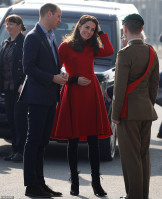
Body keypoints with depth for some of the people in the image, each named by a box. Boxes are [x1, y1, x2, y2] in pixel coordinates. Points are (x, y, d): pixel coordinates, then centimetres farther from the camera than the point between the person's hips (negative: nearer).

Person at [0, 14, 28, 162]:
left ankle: (20, 150, -4)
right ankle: (15, 150, 11)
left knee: (19, 117, -8)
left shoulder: (24, 42, -7)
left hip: (20, 86, -8)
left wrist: (23, 84, -18)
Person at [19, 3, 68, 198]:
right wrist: (53, 78, -17)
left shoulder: (50, 37, 19)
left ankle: (39, 183, 14)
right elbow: (28, 67, -16)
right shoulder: (33, 37, -9)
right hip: (37, 96, -9)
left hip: (49, 97, 9)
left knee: (41, 141, 10)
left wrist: (59, 76, 8)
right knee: (34, 141, -6)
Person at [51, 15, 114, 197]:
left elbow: (109, 52, 1)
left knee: (93, 140, 1)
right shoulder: (66, 46, 1)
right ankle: (74, 182, 6)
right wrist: (75, 80, -10)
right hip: (73, 95, -4)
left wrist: (101, 33, 7)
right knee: (73, 140, 0)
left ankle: (96, 182, 2)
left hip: (91, 94, 4)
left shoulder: (91, 48, 16)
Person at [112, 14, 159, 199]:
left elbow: (120, 88, -16)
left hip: (129, 112, -7)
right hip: (146, 111, 7)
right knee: (143, 154, 12)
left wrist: (115, 115, -10)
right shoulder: (151, 53, 8)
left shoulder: (125, 54, -14)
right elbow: (154, 84, 12)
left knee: (130, 156, -3)